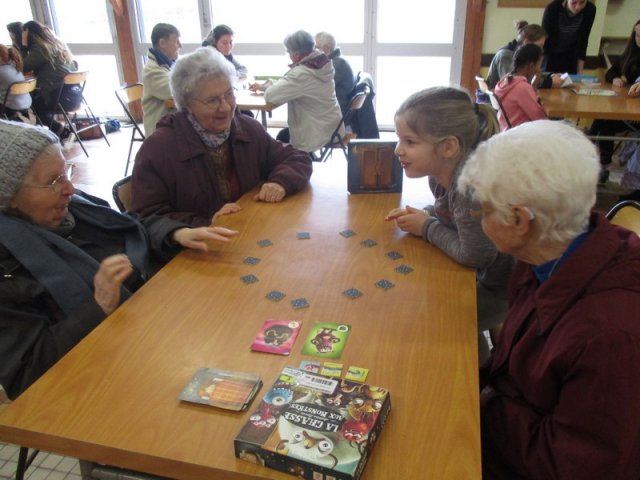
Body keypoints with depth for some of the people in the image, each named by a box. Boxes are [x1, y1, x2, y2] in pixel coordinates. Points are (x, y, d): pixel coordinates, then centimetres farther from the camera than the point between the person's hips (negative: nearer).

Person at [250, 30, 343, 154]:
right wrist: (263, 86, 11)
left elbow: (270, 95, -26)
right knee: (283, 135, 27)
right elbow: (286, 83, 14)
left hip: (318, 134, -8)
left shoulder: (302, 74, -27)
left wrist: (267, 86, -3)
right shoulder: (319, 64, 1)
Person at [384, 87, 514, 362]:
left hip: (506, 287, -8)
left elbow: (475, 256, -31)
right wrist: (424, 214, -9)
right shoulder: (443, 171, -8)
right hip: (484, 275, 8)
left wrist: (426, 228, -18)